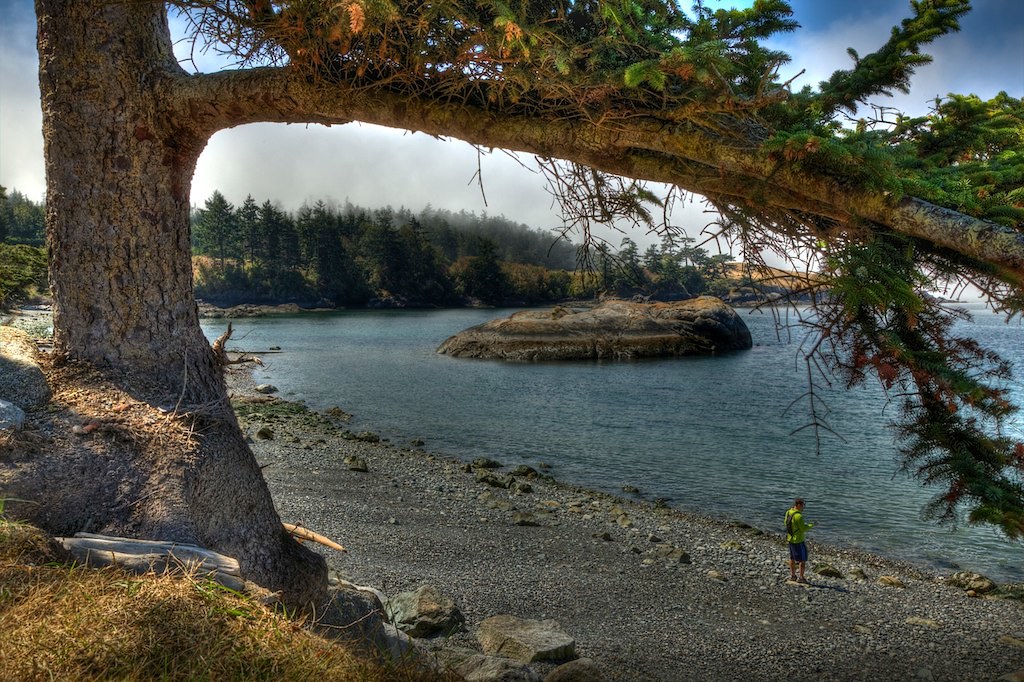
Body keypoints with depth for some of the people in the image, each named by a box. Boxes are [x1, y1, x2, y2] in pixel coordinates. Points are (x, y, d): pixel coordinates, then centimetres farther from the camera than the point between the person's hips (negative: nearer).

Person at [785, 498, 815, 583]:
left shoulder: (788, 513, -1)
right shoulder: (799, 516, -27)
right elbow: (803, 529, -20)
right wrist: (812, 525, -5)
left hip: (790, 538, 8)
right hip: (798, 541, -8)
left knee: (792, 558, 18)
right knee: (802, 559, 4)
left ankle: (792, 575, 26)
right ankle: (801, 578, 8)